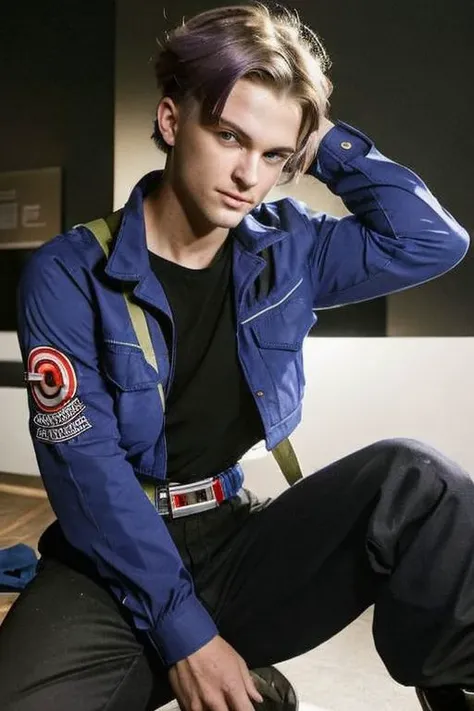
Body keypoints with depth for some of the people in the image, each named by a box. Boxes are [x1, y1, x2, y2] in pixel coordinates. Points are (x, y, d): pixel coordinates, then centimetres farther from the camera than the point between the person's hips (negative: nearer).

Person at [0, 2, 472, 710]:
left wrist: (327, 140, -3)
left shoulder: (287, 251, 4)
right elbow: (86, 465, -14)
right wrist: (183, 629, -20)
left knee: (411, 478, -24)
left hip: (243, 547, 3)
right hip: (117, 567, -2)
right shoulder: (67, 275, -7)